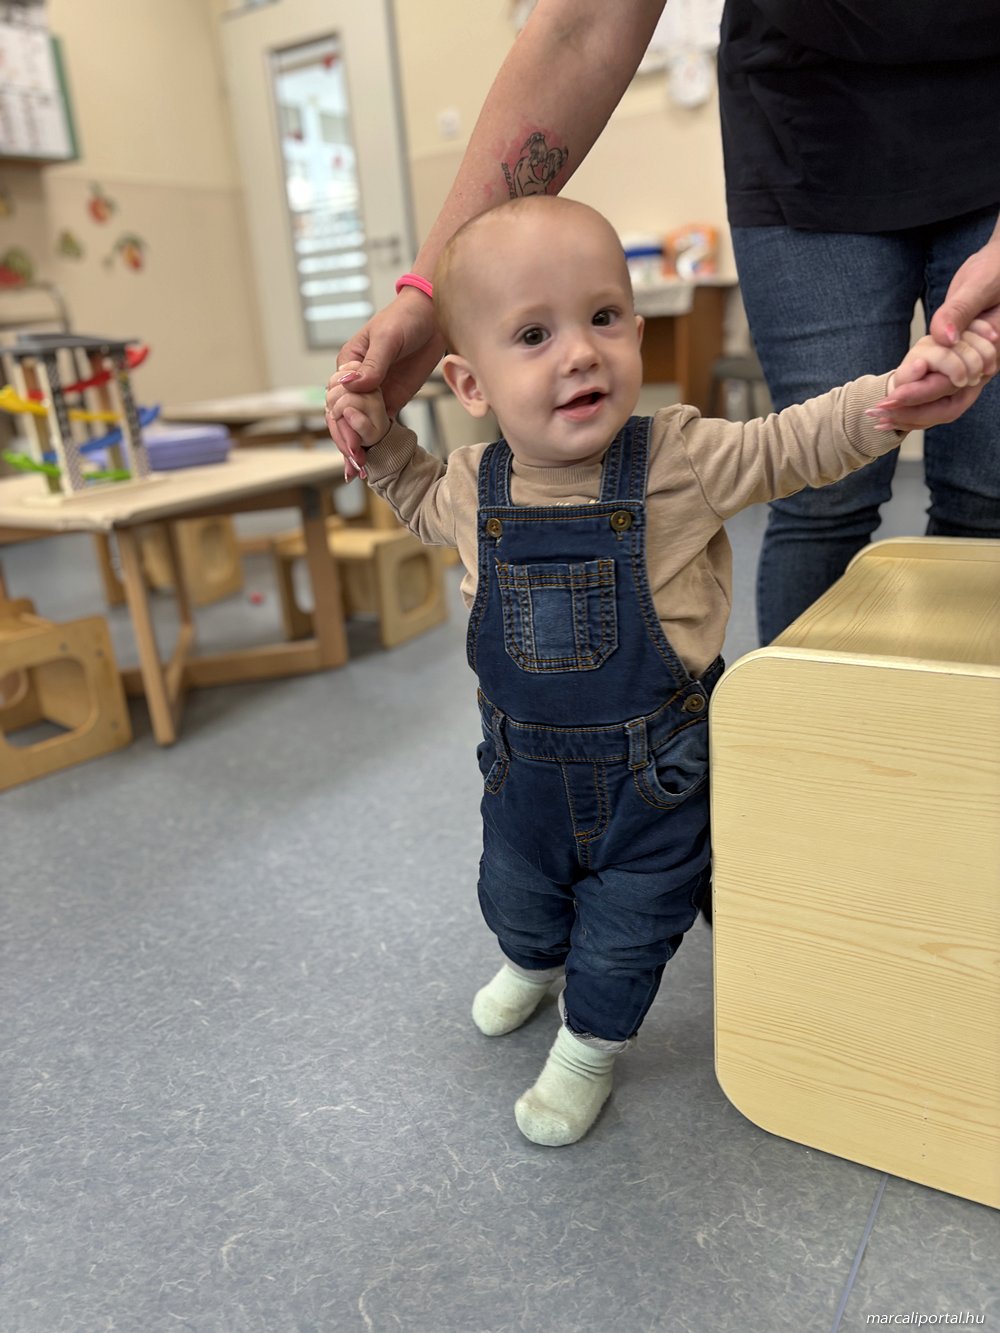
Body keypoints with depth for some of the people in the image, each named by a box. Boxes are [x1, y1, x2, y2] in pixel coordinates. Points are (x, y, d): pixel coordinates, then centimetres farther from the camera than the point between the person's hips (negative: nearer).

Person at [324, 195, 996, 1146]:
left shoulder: (679, 460, -20)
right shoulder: (475, 485, -9)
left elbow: (792, 447, -10)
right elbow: (423, 503, 14)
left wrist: (892, 397, -26)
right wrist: (377, 440, -2)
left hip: (652, 770, -3)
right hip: (524, 762, 4)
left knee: (625, 929, 14)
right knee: (515, 894, 27)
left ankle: (590, 1044, 43)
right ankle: (533, 964, 62)